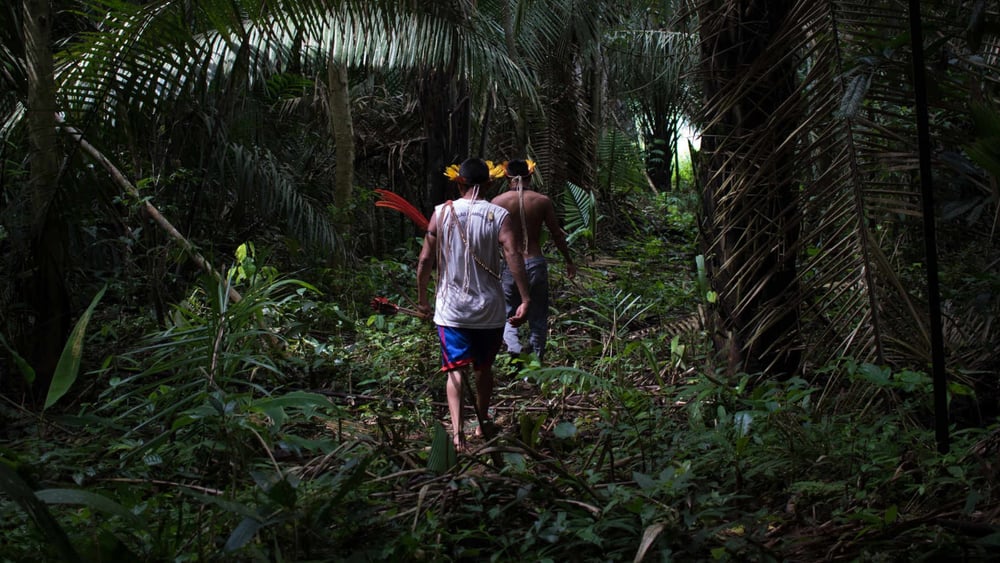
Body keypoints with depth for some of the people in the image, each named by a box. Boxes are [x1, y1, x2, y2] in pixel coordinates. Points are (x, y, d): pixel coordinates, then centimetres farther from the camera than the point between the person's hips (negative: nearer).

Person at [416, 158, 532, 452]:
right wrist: (525, 300, -16)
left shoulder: (441, 213, -3)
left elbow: (425, 259, -2)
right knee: (484, 367, 19)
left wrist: (422, 298, 9)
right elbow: (514, 256, -17)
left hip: (451, 308, -1)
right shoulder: (499, 216, -5)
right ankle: (482, 423, 34)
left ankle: (457, 430, -20)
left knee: (455, 369, -1)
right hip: (489, 309, 1)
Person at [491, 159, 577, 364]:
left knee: (507, 311, 10)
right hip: (536, 263, 1)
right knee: (538, 316, 13)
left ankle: (514, 346, -16)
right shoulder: (542, 201, -1)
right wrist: (569, 261, 17)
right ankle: (536, 360, 16)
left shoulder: (498, 202, -3)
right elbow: (557, 234, 4)